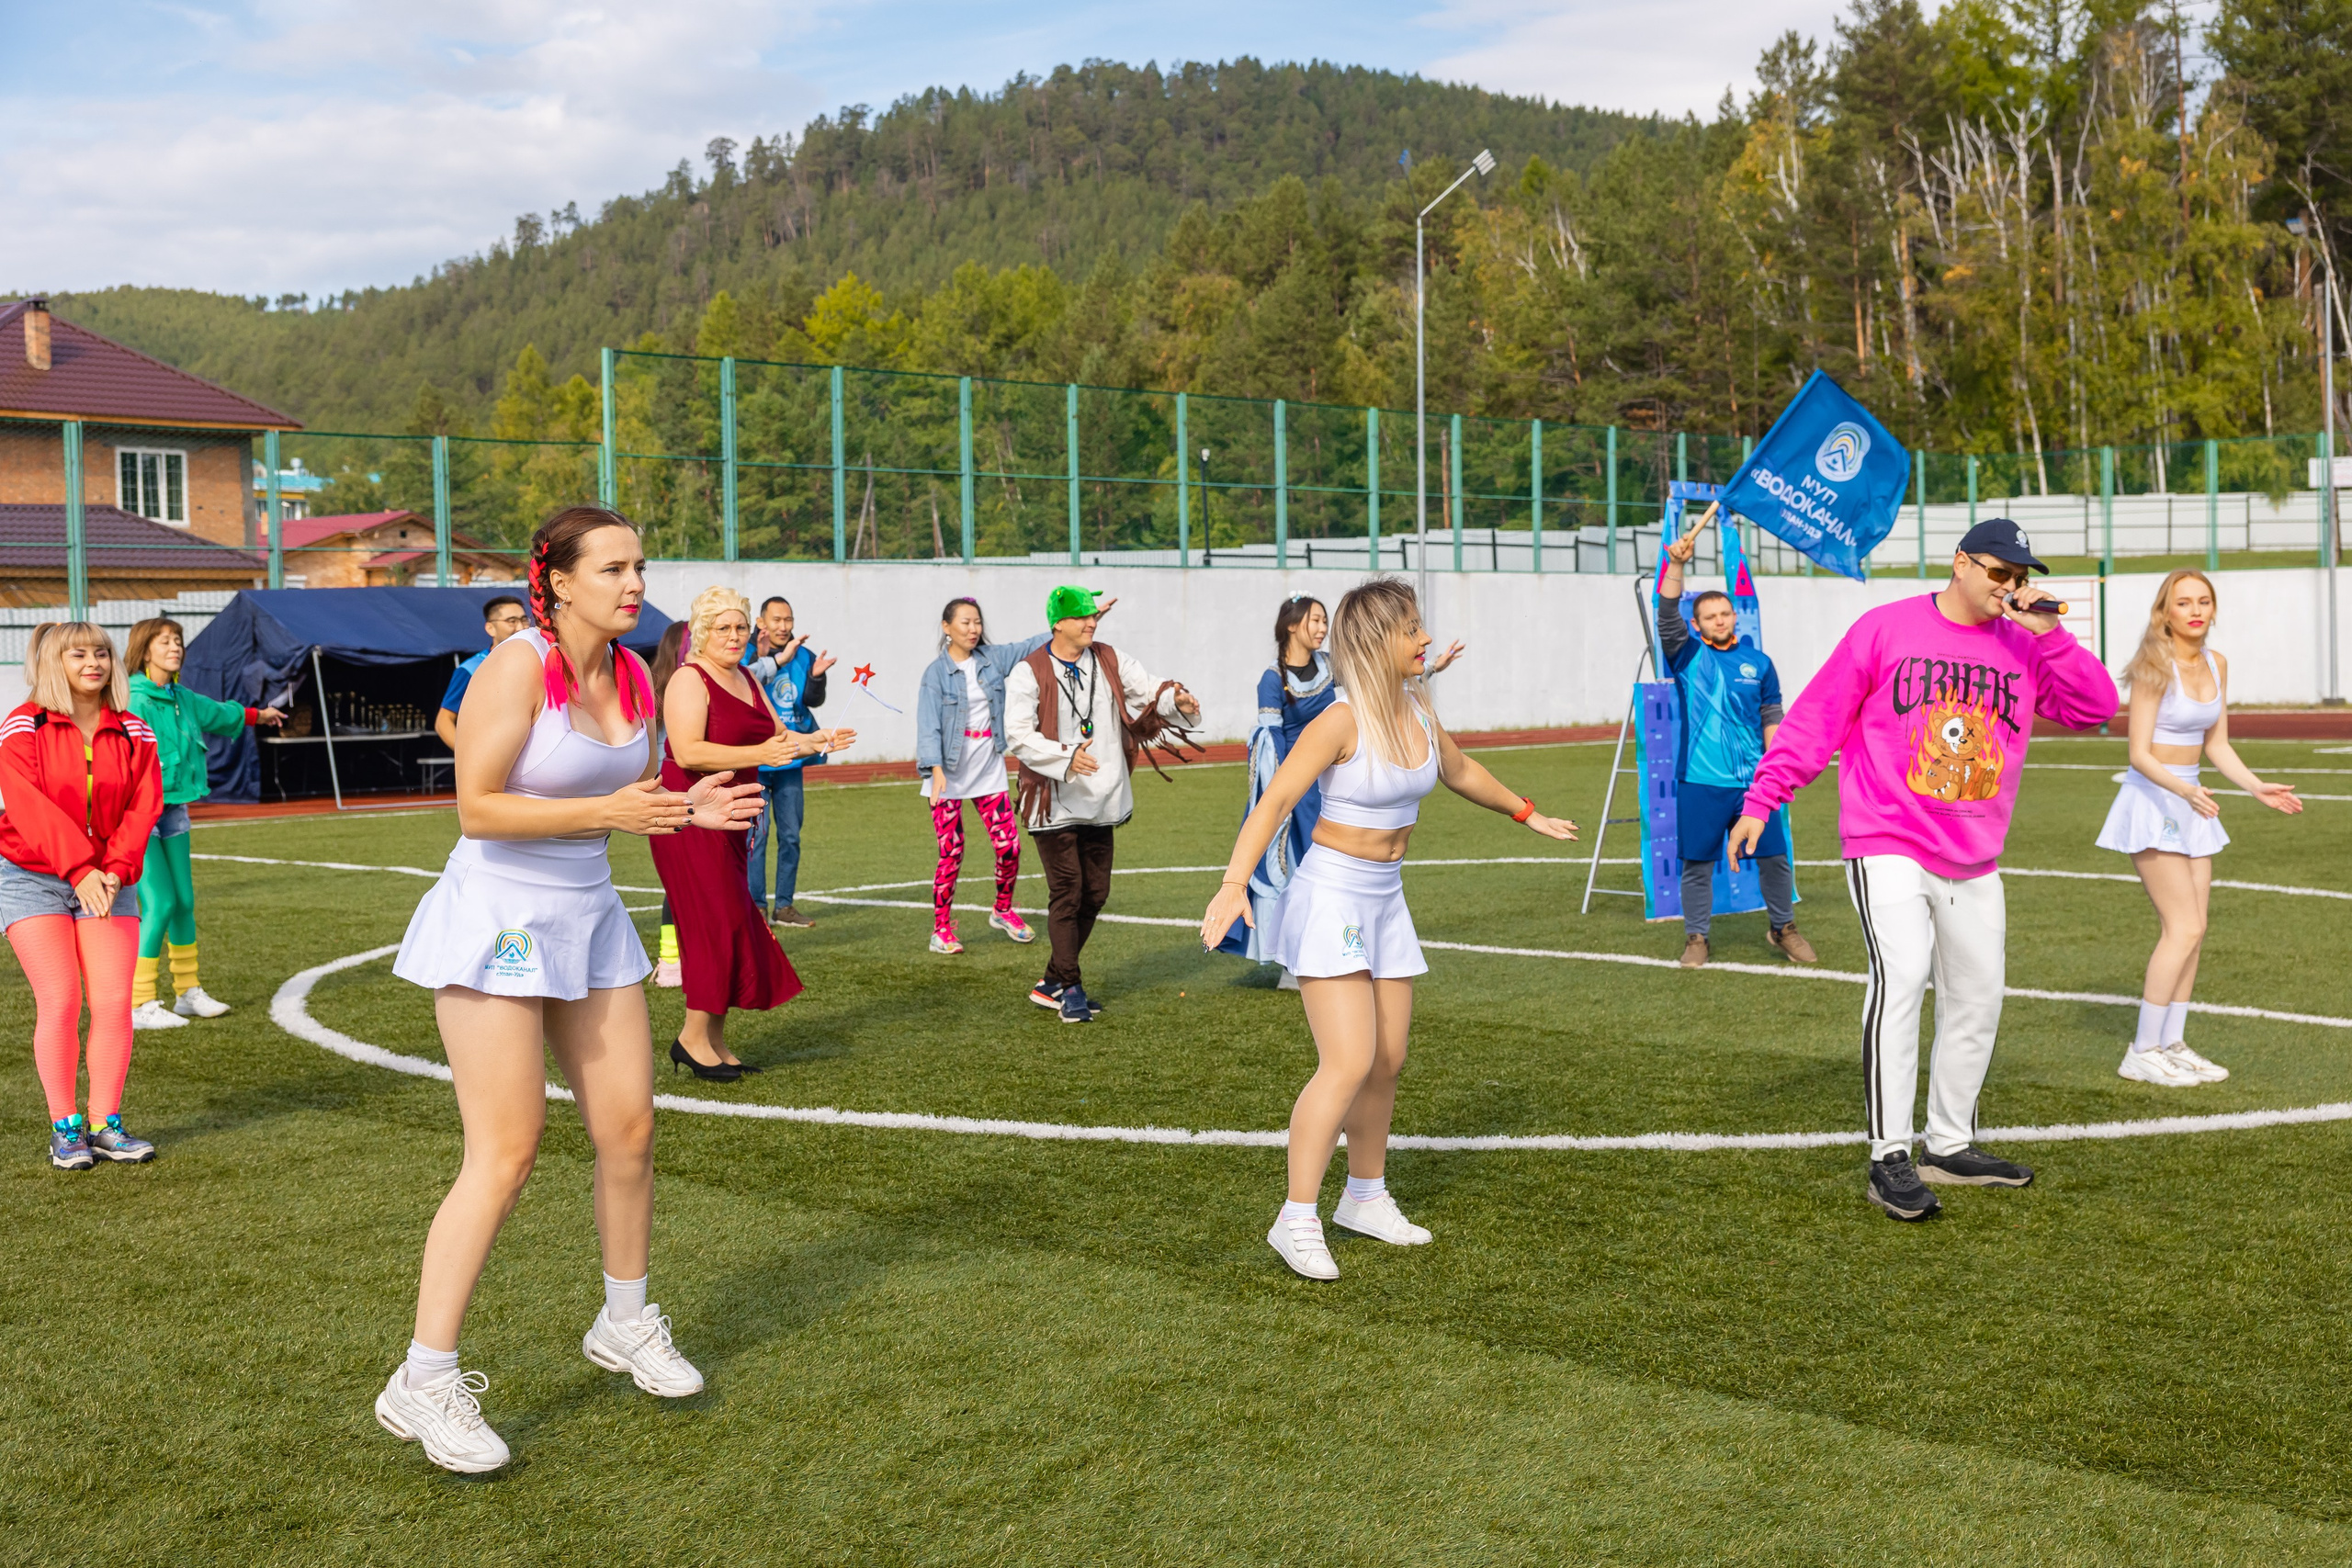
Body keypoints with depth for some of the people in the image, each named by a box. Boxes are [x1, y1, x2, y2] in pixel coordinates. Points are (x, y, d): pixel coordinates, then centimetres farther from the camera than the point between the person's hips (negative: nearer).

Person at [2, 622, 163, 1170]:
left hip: (108, 882, 3)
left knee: (114, 1001, -5)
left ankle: (106, 1124, 5)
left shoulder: (133, 733, 4)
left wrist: (113, 870, -19)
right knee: (59, 999, -11)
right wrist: (79, 869, -27)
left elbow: (143, 807, -4)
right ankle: (64, 1129, 0)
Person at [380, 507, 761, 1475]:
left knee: (628, 1129, 9)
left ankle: (624, 1325, 31)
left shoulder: (631, 675, 6)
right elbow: (477, 808, -20)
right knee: (507, 1153, -9)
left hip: (589, 917, 7)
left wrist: (686, 809, -2)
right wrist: (605, 811, -26)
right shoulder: (518, 666, -16)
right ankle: (423, 1383, 0)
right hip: (497, 919, -7)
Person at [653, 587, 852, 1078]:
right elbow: (688, 752, -24)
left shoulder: (746, 678, 16)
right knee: (718, 922, -11)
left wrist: (814, 741, -2)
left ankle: (715, 1042, 16)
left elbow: (778, 736, 19)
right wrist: (759, 754, -29)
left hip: (728, 818, 9)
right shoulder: (689, 680, -11)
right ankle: (693, 1037, -2)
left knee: (728, 924, 9)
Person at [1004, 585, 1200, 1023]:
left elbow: (1149, 691, -1)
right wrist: (1066, 756, -29)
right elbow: (1018, 736, -15)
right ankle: (1071, 988, 4)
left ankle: (1052, 983, 23)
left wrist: (1177, 700, -24)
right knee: (1067, 893, -7)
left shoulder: (1112, 662, 7)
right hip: (1054, 803, -6)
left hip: (1100, 802, 6)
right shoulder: (1029, 673, -8)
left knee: (1095, 894, 10)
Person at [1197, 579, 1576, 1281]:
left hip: (1385, 899, 8)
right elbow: (1274, 803, -25)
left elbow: (1459, 770, 25)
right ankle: (1296, 1219, -5)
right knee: (1349, 1062, -15)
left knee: (1389, 1062, 12)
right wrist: (1234, 883, -39)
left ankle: (1366, 1197, 31)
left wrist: (1527, 814, 37)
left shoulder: (1417, 710, 4)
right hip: (1331, 895, -8)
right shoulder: (1342, 722, -18)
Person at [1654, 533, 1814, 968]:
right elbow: (1667, 616, -12)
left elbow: (1772, 718, 11)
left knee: (1775, 857, 5)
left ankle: (1783, 928, 25)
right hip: (1700, 782, -2)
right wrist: (1676, 565, -24)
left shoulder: (1758, 662, 9)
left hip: (1753, 781, 2)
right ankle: (1696, 938, 16)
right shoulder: (1688, 656, 3)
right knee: (1697, 863, 3)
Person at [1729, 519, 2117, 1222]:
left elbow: (2096, 708, 1)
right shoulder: (1885, 629, -4)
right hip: (1887, 846, -6)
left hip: (1974, 863, 6)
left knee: (1977, 998, 11)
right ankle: (1889, 1158, -18)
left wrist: (2047, 632, -9)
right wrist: (1762, 798, -9)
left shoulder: (2024, 646, 9)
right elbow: (1816, 716, -3)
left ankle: (1949, 1144, 29)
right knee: (1900, 975, -23)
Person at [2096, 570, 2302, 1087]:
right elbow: (2139, 754, -18)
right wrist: (2185, 790, -31)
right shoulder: (2155, 668, -15)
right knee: (2182, 928, -10)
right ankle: (2142, 1052, -3)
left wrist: (2257, 787, 3)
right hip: (2151, 800, -8)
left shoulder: (2217, 665, 7)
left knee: (2193, 930, 7)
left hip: (2189, 802, 8)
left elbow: (2217, 745, 15)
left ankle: (2172, 1044, 16)